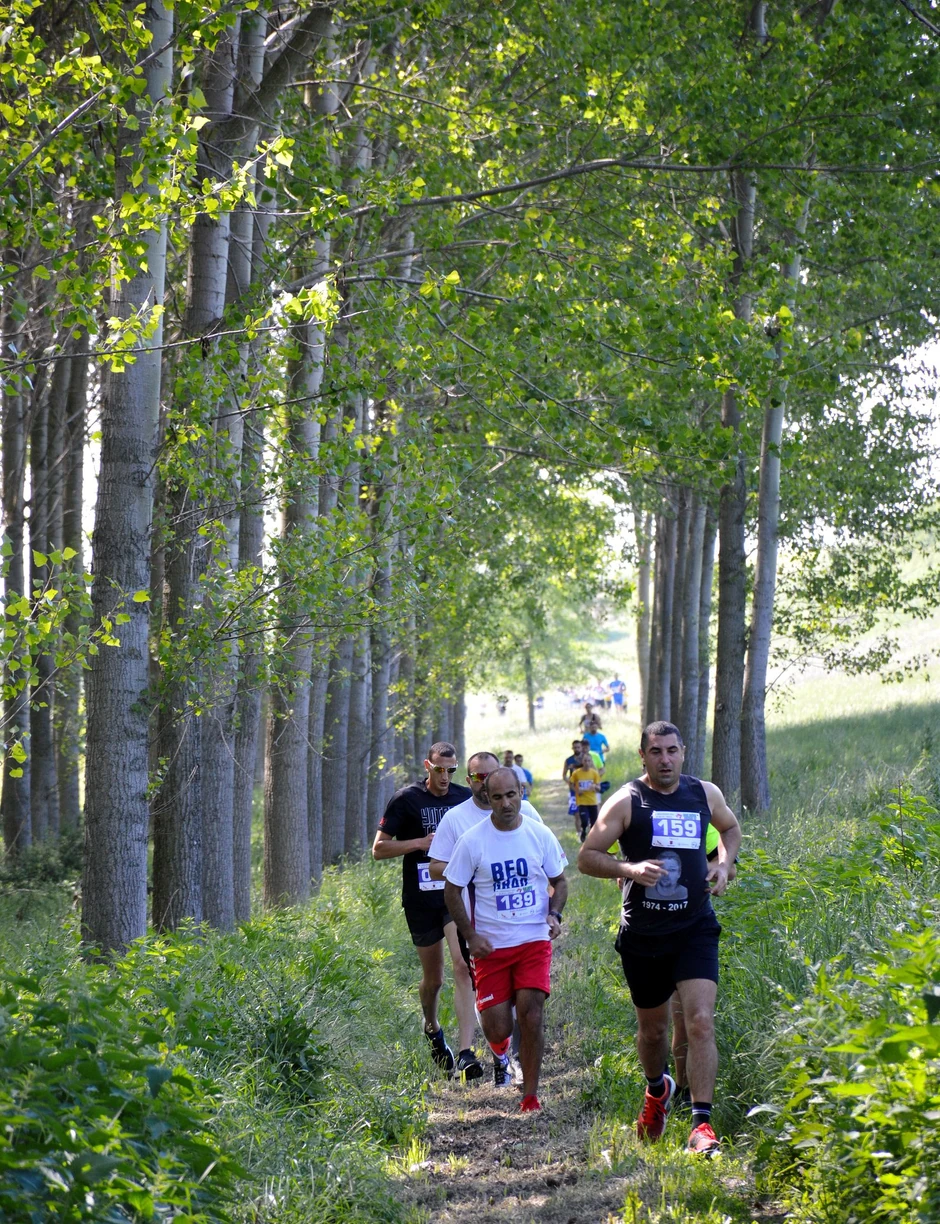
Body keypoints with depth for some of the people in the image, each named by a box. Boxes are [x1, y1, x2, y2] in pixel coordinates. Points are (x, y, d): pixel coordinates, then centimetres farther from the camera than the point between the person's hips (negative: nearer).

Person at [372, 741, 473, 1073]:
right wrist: (420, 842, -15)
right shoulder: (406, 799, -3)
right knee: (433, 978, 11)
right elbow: (379, 848, -4)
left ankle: (465, 1052, -23)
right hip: (421, 899, 0)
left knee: (463, 967, -18)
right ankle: (432, 1028, 43)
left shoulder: (465, 798, 6)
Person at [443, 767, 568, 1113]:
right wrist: (470, 936, -7)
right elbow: (452, 890, 3)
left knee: (531, 1012, -16)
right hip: (491, 945, 0)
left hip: (534, 941, 0)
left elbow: (559, 880, 13)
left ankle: (530, 1095, -4)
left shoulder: (540, 835, 0)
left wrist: (554, 914, -6)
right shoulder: (472, 841, -5)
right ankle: (499, 1040, 38)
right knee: (497, 1029, -2)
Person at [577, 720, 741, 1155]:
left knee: (700, 1021, -16)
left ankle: (702, 1124, -18)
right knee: (652, 1027, 14)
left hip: (695, 928, 0)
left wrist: (723, 863, 5)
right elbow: (586, 858, -6)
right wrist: (628, 868, -24)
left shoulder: (705, 794, 4)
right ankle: (657, 1090, 46)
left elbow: (731, 828, 25)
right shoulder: (626, 802, -6)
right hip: (642, 934, 0)